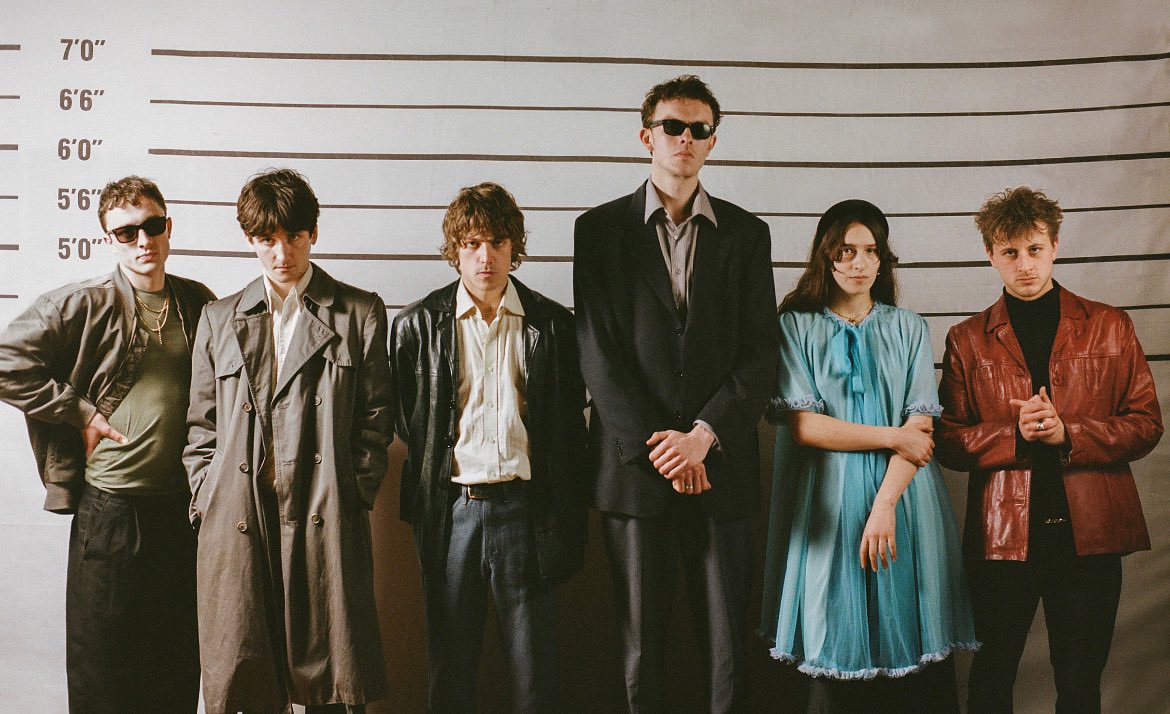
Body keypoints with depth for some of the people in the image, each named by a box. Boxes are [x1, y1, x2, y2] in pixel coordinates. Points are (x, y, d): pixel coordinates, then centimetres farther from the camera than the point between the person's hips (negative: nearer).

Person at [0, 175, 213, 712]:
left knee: (179, 665, 15)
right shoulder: (82, 305, -7)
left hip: (183, 508, 4)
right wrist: (79, 412, -12)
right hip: (110, 510, -3)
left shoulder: (199, 304, 6)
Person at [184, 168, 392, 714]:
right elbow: (201, 426, 15)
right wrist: (206, 503, 4)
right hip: (237, 522, 2)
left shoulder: (360, 313, 8)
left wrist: (354, 498, -3)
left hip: (327, 521, -2)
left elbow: (375, 419, 6)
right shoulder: (219, 319, 15)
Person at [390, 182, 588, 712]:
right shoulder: (418, 325, 4)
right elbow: (405, 421, 10)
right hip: (451, 508, 0)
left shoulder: (552, 324, 4)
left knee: (535, 668, 7)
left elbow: (572, 424, 6)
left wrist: (567, 521, 3)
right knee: (449, 668, 10)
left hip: (526, 506, 0)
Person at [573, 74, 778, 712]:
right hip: (634, 467, -1)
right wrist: (655, 443, -11)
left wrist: (703, 435, -11)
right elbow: (596, 350, -3)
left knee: (726, 645, 5)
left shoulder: (746, 234, 9)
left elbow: (759, 353, 2)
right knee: (640, 643, 7)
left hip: (720, 467, 1)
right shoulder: (600, 229, 4)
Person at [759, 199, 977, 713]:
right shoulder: (795, 327, 3)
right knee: (839, 653, 1)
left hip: (900, 502, 2)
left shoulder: (908, 329, 10)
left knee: (910, 653, 1)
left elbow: (922, 428, 0)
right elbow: (800, 425, -7)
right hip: (827, 507, -2)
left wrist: (885, 504, -13)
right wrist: (891, 437, -8)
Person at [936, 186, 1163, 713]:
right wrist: (1015, 434, -16)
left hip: (1089, 532, 0)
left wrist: (1068, 434, -14)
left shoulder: (1109, 327, 6)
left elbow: (1147, 424, 2)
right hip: (1003, 535, 0)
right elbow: (950, 441, 2)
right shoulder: (968, 340, 6)